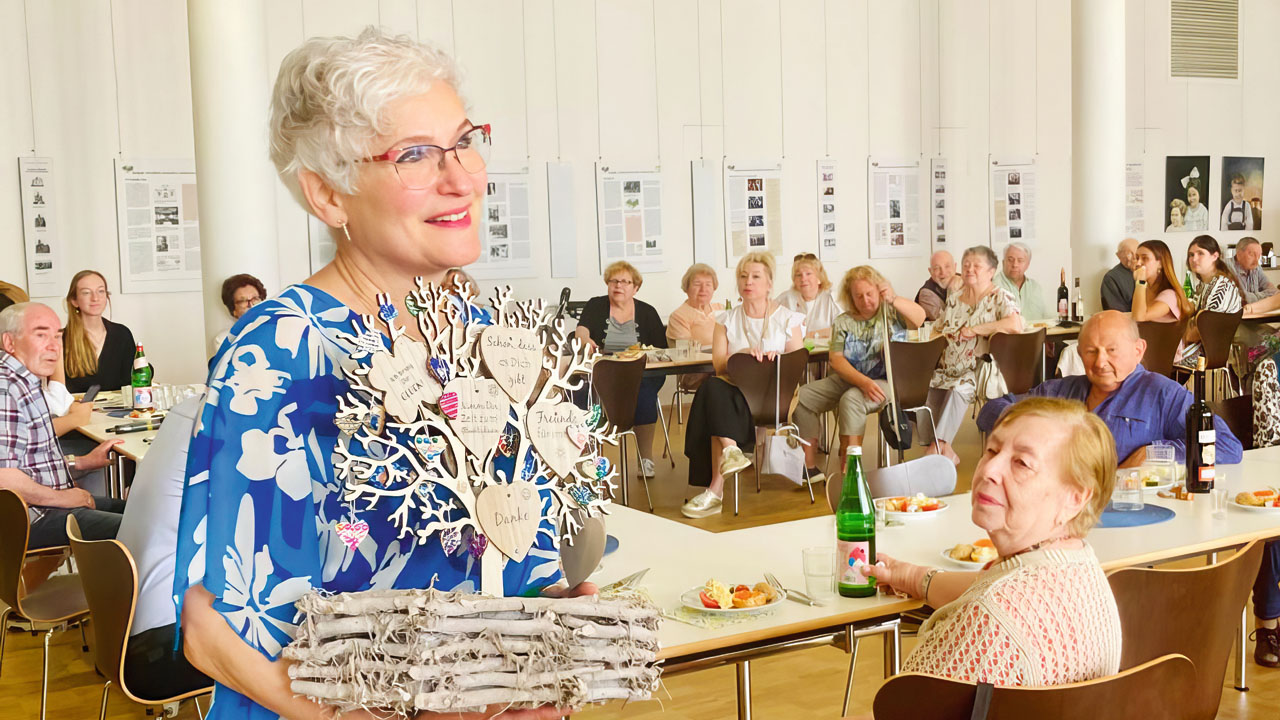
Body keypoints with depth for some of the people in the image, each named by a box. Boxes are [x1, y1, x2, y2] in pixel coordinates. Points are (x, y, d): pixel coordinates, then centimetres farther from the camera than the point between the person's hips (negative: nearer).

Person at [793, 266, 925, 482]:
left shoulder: (892, 313, 1)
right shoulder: (843, 322, 8)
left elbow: (919, 318, -20)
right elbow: (837, 359, -4)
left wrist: (894, 300, -37)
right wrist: (864, 382, -21)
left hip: (887, 381, -5)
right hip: (848, 379, 5)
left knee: (851, 399, -35)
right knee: (801, 396, -14)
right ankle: (809, 467, -11)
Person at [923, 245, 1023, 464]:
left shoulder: (1000, 298, -1)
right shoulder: (954, 299, 18)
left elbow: (1016, 326, -20)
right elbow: (936, 329, 23)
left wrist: (975, 329, -16)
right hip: (949, 368, 6)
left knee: (959, 389, -35)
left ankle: (938, 446, -26)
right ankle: (946, 452, -18)